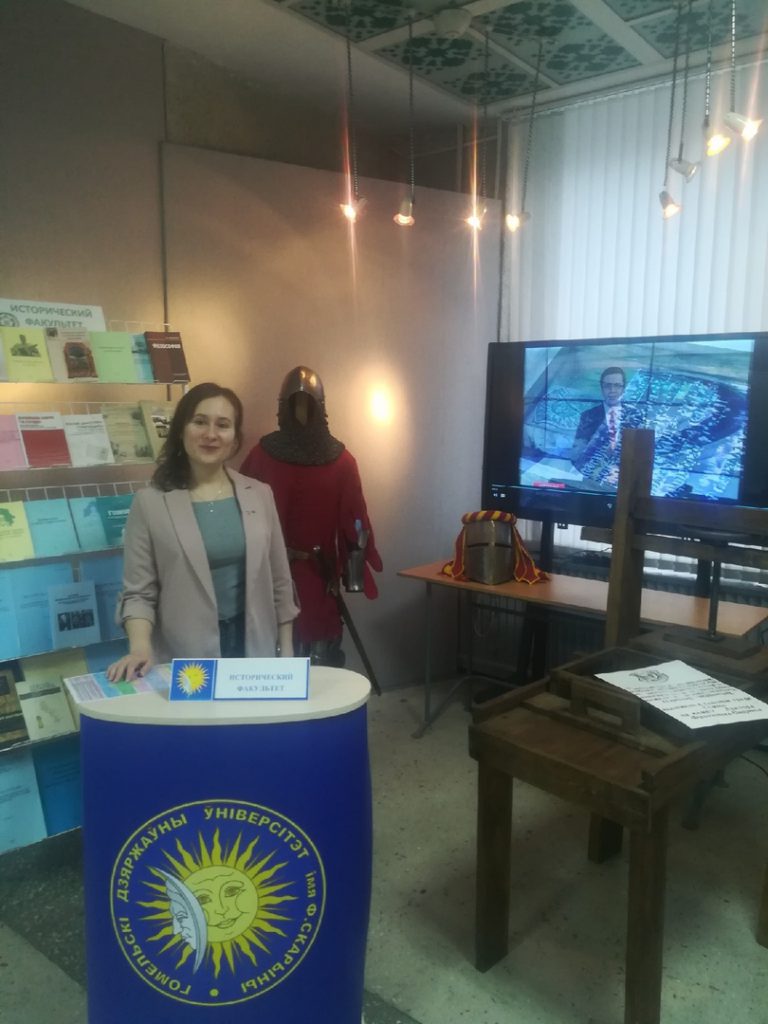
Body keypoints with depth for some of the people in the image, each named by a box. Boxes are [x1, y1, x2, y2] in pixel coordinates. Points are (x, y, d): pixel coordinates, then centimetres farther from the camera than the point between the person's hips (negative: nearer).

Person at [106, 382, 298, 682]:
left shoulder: (259, 495, 3)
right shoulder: (150, 503, -6)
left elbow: (279, 582, 6)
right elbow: (138, 592, -6)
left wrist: (287, 654, 6)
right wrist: (140, 646, -23)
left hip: (255, 649, 3)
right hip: (185, 659, -2)